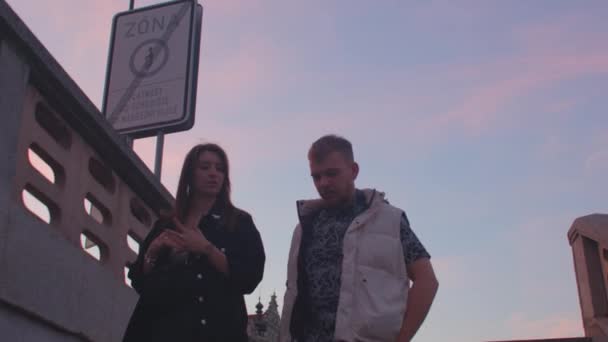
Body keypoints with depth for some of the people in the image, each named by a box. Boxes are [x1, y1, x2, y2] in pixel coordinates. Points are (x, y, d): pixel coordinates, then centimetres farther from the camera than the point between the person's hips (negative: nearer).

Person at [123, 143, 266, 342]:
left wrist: (206, 249, -12)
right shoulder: (166, 224, 15)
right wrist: (152, 252, -5)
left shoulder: (240, 222, 7)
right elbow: (139, 281, 13)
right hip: (165, 326, 2)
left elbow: (250, 278, -5)